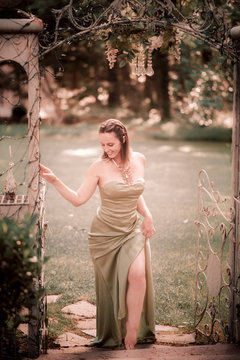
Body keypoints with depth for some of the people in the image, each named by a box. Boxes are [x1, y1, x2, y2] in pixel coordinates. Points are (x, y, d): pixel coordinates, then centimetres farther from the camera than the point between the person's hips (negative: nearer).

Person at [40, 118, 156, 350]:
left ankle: (133, 330, -7)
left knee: (138, 275, -20)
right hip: (105, 233, -2)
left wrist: (147, 215, 4)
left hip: (133, 229, 2)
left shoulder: (139, 160, 2)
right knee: (109, 285, 3)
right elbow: (78, 199, -11)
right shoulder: (99, 167, -10)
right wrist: (54, 181, -21)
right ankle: (112, 336, 20)